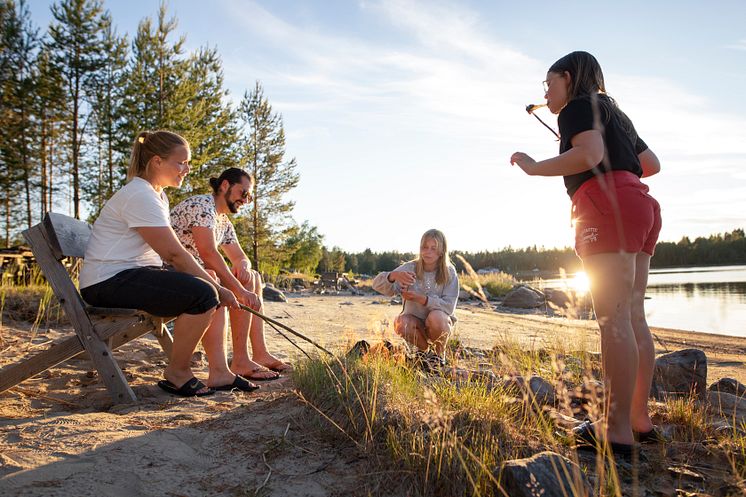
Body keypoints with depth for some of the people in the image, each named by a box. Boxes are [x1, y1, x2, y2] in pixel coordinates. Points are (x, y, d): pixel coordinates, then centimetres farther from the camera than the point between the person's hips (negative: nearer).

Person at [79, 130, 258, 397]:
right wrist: (217, 287, -15)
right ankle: (177, 374, -7)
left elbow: (171, 253, 11)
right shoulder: (140, 195, -17)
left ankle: (218, 373, 2)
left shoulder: (156, 194, 16)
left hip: (133, 274, 11)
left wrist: (215, 285, -2)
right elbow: (174, 254, -22)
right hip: (109, 282, -11)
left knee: (212, 290, 3)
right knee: (204, 294, -26)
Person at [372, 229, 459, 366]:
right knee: (400, 322, -31)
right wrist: (393, 276, -40)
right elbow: (377, 284, -17)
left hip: (440, 323, -1)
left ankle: (440, 353, -4)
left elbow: (449, 306, -19)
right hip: (416, 321, 2)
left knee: (436, 317, -35)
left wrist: (421, 298, -32)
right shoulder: (410, 268, -10)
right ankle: (423, 349, 1)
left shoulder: (449, 273, -11)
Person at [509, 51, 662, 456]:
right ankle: (640, 419, 13)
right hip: (639, 203, 10)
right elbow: (651, 164, 29)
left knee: (613, 318, -13)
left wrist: (534, 167, -7)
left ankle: (617, 431, -13)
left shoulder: (578, 107, 2)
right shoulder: (614, 113, 28)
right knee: (632, 317, 8)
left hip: (609, 207, -10)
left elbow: (589, 154, -17)